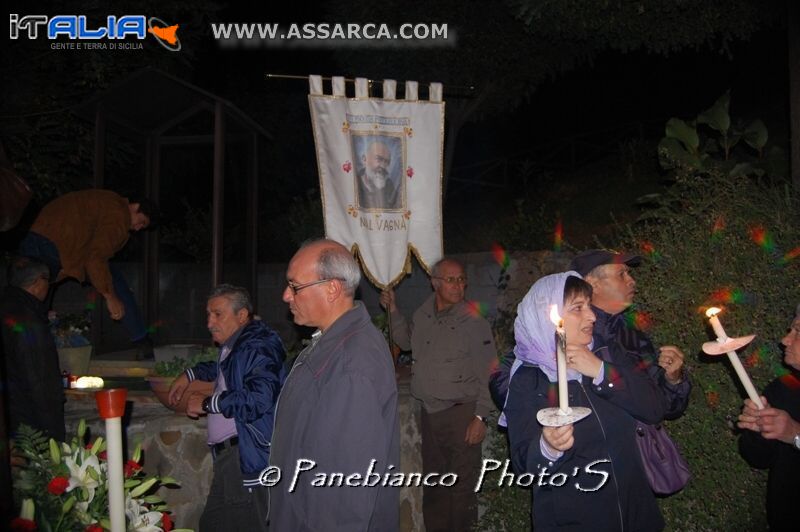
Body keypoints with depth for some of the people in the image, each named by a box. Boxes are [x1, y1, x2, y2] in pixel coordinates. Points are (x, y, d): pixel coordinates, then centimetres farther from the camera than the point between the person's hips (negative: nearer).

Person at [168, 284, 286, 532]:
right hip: (227, 455, 11)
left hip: (248, 457, -11)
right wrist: (190, 375, 31)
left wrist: (208, 403, -17)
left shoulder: (258, 348, -15)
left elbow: (258, 399, -29)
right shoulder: (231, 346, 17)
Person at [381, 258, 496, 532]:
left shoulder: (473, 321, -11)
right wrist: (393, 310, 13)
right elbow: (406, 341, 25)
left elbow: (487, 374, -10)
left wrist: (480, 417, -14)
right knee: (433, 483, 18)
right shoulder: (423, 314, 5)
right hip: (430, 412, 6)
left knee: (462, 485, 2)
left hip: (462, 413, -6)